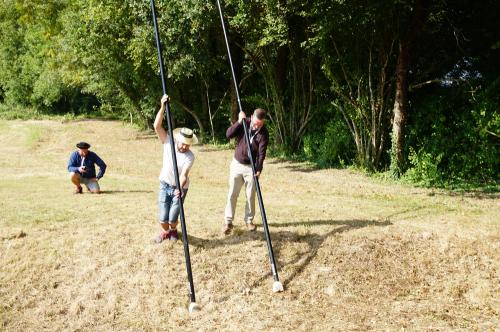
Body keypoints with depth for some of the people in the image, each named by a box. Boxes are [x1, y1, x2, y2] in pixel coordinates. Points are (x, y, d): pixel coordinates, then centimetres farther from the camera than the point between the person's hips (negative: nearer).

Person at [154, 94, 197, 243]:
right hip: (165, 185, 2)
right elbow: (157, 126, -23)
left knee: (172, 219, -7)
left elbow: (183, 175, -28)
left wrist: (180, 189, -47)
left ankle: (173, 230, 30)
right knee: (163, 218, -4)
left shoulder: (190, 156, -19)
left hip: (179, 188, -2)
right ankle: (166, 231, 31)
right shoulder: (168, 142, -12)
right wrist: (163, 107, -33)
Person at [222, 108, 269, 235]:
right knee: (232, 194, 2)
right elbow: (228, 134, -14)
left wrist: (258, 169, -35)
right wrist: (239, 122, -23)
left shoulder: (264, 133, -14)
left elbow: (261, 153, -21)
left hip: (251, 167, -2)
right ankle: (228, 221, 9)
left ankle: (249, 220, 23)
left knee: (251, 195, 5)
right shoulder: (244, 123, -6)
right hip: (237, 164, 2)